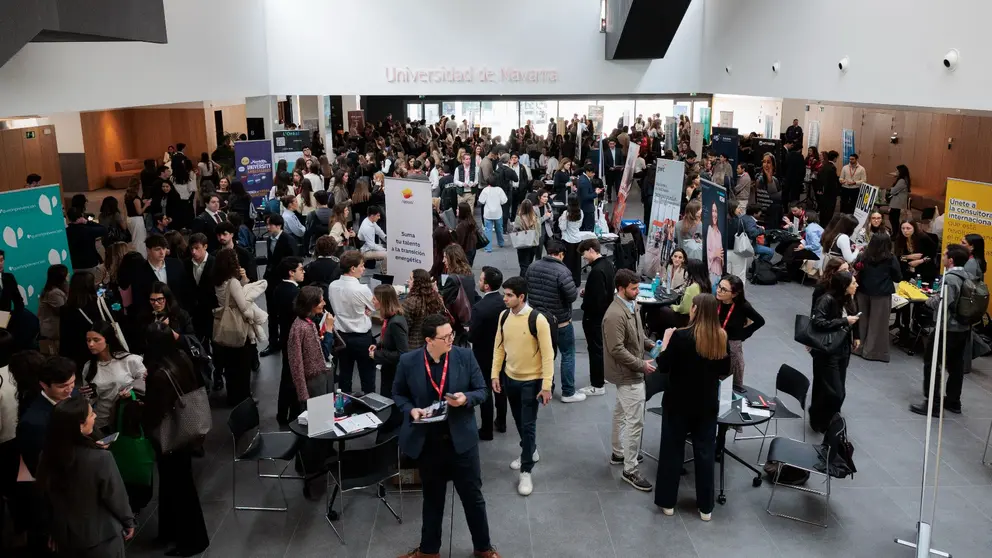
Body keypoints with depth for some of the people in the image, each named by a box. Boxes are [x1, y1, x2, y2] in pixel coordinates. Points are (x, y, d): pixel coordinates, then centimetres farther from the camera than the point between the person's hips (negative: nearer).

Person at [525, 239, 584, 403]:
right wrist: (577, 290, -1)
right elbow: (572, 296, -22)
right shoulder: (561, 271, -23)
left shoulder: (532, 267, -2)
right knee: (568, 355, 8)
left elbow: (527, 289, 9)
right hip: (560, 320, -6)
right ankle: (568, 392, 14)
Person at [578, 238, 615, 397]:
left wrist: (584, 294, -10)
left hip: (594, 315, -10)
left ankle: (598, 385, 10)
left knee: (595, 348, 1)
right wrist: (587, 291, 5)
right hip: (605, 312, 10)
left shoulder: (597, 271, -27)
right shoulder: (608, 264, 4)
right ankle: (603, 375, 39)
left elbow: (597, 298, -28)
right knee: (602, 345, 23)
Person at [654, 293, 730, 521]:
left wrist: (666, 341, -1)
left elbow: (663, 367, -12)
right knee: (706, 453, 13)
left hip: (678, 402, -3)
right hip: (708, 404, 3)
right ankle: (706, 507, 21)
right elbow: (725, 372, 4)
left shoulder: (681, 336, -19)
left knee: (672, 450, 11)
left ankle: (668, 502, 21)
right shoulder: (721, 337, -6)